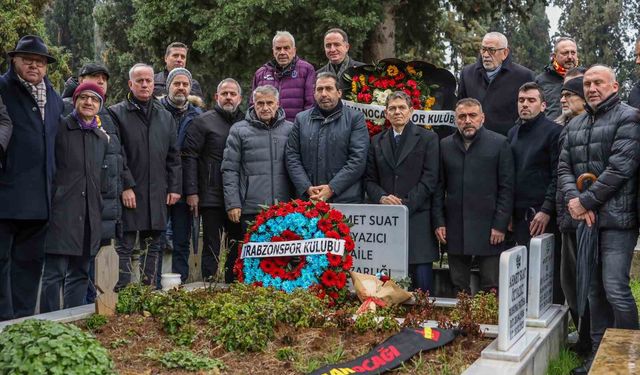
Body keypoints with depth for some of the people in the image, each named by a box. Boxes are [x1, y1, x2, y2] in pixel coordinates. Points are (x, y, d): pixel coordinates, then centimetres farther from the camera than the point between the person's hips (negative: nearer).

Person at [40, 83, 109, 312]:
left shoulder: (103, 138, 16)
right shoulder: (59, 128, 0)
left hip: (89, 216, 5)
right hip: (61, 213, -5)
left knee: (80, 274, 9)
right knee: (54, 273, -6)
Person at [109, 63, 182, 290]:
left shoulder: (165, 116, 16)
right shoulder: (117, 113, 1)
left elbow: (173, 156, 15)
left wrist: (175, 187, 7)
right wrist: (126, 186, -13)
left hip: (157, 194, 5)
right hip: (129, 192, -4)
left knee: (154, 247, 9)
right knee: (125, 247, -2)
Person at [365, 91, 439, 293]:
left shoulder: (428, 138, 6)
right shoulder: (377, 141, 17)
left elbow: (429, 179, -2)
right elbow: (370, 179, 14)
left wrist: (406, 204, -11)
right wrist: (382, 198, -6)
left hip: (417, 217, -3)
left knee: (422, 282, -4)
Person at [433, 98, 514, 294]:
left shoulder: (500, 143, 2)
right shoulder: (445, 145, 11)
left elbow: (506, 188, -1)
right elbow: (439, 187, 11)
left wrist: (500, 225, -7)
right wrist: (439, 222, 3)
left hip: (488, 229, -3)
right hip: (454, 230, 3)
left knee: (492, 289, 0)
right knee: (459, 288, 9)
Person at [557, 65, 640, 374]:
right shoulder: (574, 125, 17)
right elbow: (564, 167, 11)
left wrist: (585, 201, -13)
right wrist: (572, 199, -7)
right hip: (585, 220, 7)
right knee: (595, 290, 11)